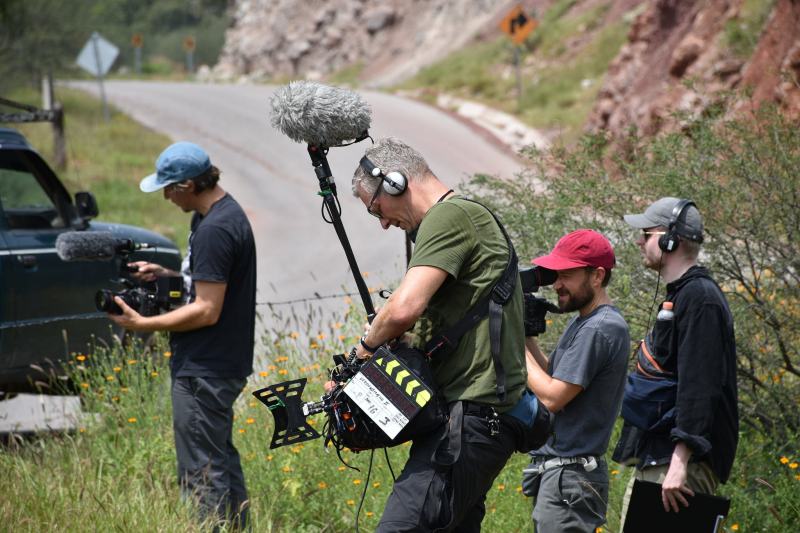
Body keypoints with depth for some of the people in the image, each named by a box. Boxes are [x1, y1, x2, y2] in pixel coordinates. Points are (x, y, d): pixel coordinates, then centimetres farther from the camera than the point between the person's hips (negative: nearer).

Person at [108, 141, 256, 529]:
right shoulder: (229, 212, 11)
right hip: (222, 363, 11)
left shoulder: (213, 230, -22)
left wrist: (143, 324, -18)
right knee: (222, 461, 19)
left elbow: (207, 310, -23)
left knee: (202, 475, -6)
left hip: (203, 372, -11)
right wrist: (166, 275, 11)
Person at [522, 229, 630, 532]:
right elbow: (555, 378, 15)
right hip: (556, 470, 10)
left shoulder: (600, 329, -16)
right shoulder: (583, 322, 15)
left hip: (569, 476, -10)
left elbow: (552, 397, -18)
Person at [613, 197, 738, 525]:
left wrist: (679, 464, -29)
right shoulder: (677, 295, 19)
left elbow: (699, 388, -23)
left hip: (680, 461, -11)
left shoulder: (699, 298, -14)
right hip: (651, 459, 11)